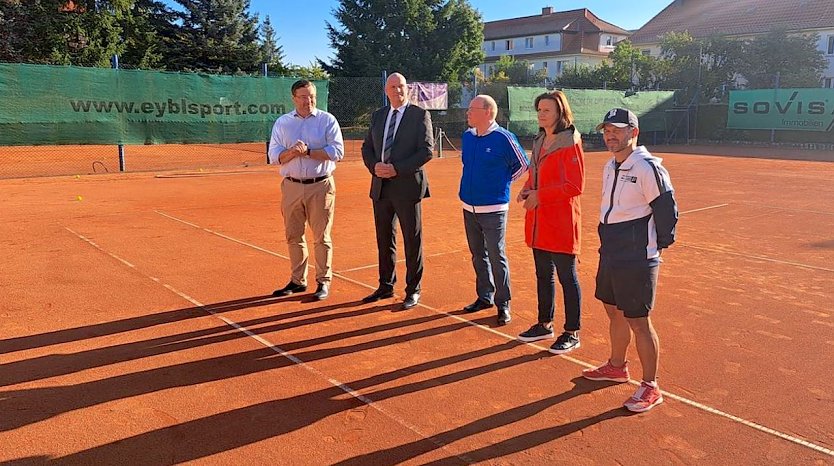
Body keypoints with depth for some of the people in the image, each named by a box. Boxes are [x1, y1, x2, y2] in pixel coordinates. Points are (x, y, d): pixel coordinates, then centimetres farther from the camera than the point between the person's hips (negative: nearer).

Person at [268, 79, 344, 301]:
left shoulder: (327, 120, 2)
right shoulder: (282, 122, 10)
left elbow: (337, 151, -9)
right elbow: (274, 156, 2)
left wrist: (308, 152, -15)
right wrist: (293, 152, -16)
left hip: (320, 186, -3)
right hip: (291, 186, 3)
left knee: (321, 237, 1)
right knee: (293, 237, 9)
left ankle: (324, 282, 10)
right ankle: (297, 281, 21)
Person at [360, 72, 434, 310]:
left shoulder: (420, 115, -3)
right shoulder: (378, 115, 13)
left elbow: (426, 150, -11)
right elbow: (367, 147, 14)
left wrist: (397, 169, -18)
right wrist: (374, 166, -7)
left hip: (407, 186, -5)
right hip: (380, 186, 5)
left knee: (412, 239, 3)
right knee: (384, 239, 13)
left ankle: (413, 290, 15)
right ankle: (386, 286, 27)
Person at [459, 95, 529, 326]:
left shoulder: (503, 138, -12)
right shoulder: (466, 136, 6)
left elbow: (523, 164, -2)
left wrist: (501, 182, 0)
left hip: (493, 209, -6)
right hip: (468, 206, 6)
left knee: (496, 258, -1)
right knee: (478, 256, 15)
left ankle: (503, 304, 10)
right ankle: (484, 297, 29)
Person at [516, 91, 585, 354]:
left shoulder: (570, 143, -12)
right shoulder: (539, 142, 13)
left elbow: (575, 186, -18)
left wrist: (540, 196, -17)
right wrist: (527, 190, 3)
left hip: (561, 223, -8)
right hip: (538, 222, 8)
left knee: (567, 278, 2)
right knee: (543, 275, 17)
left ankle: (572, 334, 14)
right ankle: (545, 325, 31)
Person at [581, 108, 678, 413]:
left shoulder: (648, 168, -17)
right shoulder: (610, 167, 10)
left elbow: (667, 209, -14)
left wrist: (659, 245, -5)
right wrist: (610, 242, 17)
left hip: (637, 262, -9)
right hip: (610, 256, 9)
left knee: (638, 322, -1)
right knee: (614, 313, 21)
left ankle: (650, 388, 13)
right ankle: (616, 367, 41)